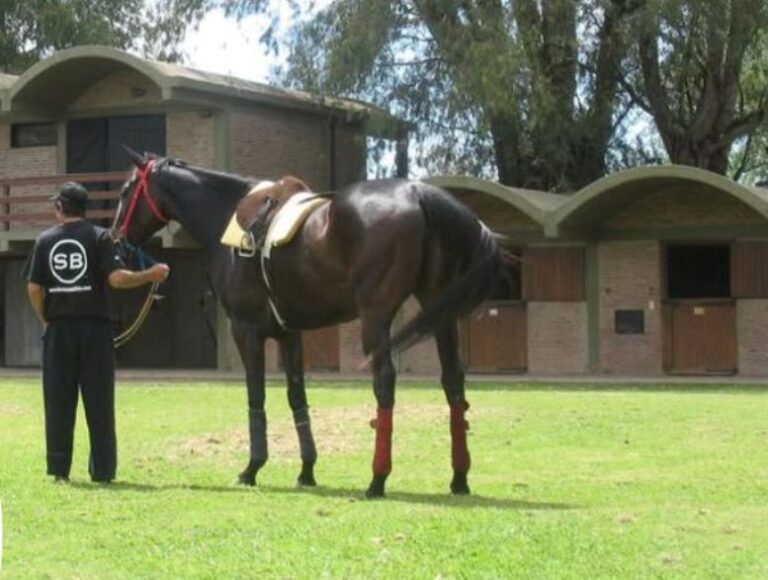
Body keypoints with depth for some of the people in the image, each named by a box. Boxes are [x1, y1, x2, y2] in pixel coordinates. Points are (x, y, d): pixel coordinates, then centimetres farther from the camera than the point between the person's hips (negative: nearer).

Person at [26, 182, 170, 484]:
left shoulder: (45, 240, 4)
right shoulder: (99, 236, -3)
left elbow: (34, 288, 1)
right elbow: (117, 278, -14)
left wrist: (46, 320, 14)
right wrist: (150, 275, 0)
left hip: (58, 329, 2)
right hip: (94, 327, -2)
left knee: (58, 402, 7)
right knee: (99, 403, 3)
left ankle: (59, 469, 7)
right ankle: (102, 470, 4)